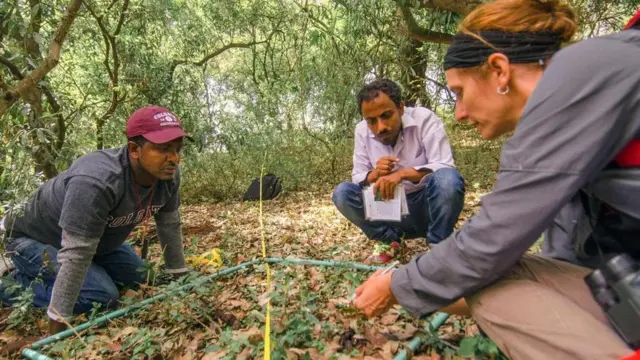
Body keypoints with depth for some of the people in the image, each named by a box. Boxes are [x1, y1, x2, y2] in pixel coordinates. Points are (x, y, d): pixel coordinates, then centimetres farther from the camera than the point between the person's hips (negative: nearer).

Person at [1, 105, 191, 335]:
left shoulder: (168, 175, -18)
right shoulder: (96, 183, -40)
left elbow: (170, 226, -5)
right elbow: (76, 255, -36)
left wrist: (180, 276, 1)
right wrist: (57, 325, -28)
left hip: (96, 239, 7)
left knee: (142, 281, 7)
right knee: (102, 297, -21)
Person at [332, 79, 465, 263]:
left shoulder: (424, 119, -16)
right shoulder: (362, 131, -5)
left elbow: (445, 168, -23)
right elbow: (357, 178, -3)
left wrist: (402, 173, -38)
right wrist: (374, 175, -27)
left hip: (428, 205, -3)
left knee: (448, 179, -34)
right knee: (342, 192, -16)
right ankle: (391, 241, -4)